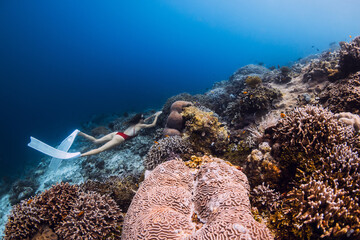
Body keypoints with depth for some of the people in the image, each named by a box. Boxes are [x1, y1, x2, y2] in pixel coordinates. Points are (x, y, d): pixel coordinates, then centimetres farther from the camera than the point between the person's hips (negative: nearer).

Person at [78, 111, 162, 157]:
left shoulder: (134, 123, 24)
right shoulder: (140, 125, 3)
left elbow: (144, 121, 42)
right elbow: (153, 124, 7)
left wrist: (153, 115, 41)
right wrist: (156, 116, 18)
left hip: (117, 133, 8)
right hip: (120, 138, -8)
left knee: (96, 141, 6)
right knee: (100, 149, -18)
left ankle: (80, 133, -11)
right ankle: (79, 155, -32)